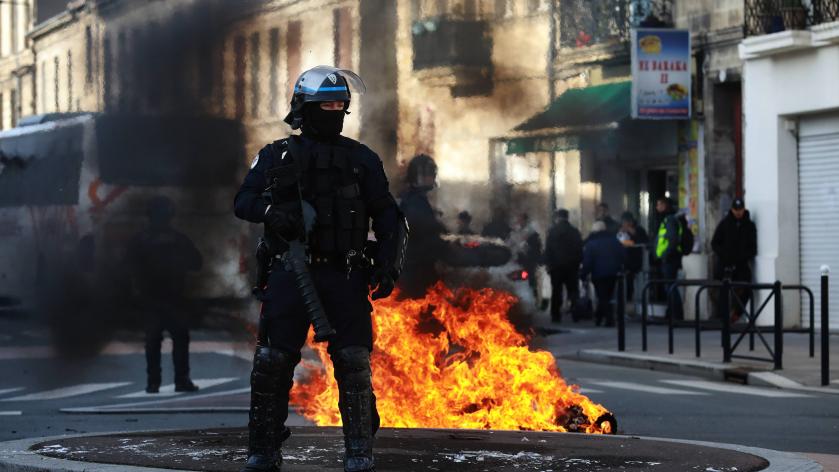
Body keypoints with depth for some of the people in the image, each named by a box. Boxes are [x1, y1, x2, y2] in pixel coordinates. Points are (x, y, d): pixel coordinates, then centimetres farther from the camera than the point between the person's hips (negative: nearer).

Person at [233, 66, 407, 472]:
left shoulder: (361, 160, 10)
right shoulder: (277, 156, 8)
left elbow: (387, 215, 10)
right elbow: (243, 201, 4)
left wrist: (388, 264, -3)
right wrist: (272, 212, -17)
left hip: (344, 275, 0)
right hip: (290, 272, 0)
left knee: (353, 360, -6)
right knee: (273, 361, -5)